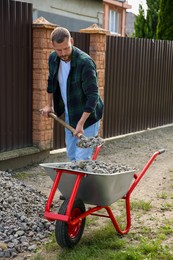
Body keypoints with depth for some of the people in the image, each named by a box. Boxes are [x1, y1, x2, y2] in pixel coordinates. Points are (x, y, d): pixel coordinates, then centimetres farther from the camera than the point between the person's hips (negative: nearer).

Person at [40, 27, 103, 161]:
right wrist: (49, 105, 14)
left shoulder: (85, 62, -27)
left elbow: (93, 96, -29)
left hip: (87, 115, -7)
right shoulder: (53, 58, -5)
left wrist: (81, 123, -33)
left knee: (82, 157, -9)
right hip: (69, 114, 7)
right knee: (71, 155, 15)